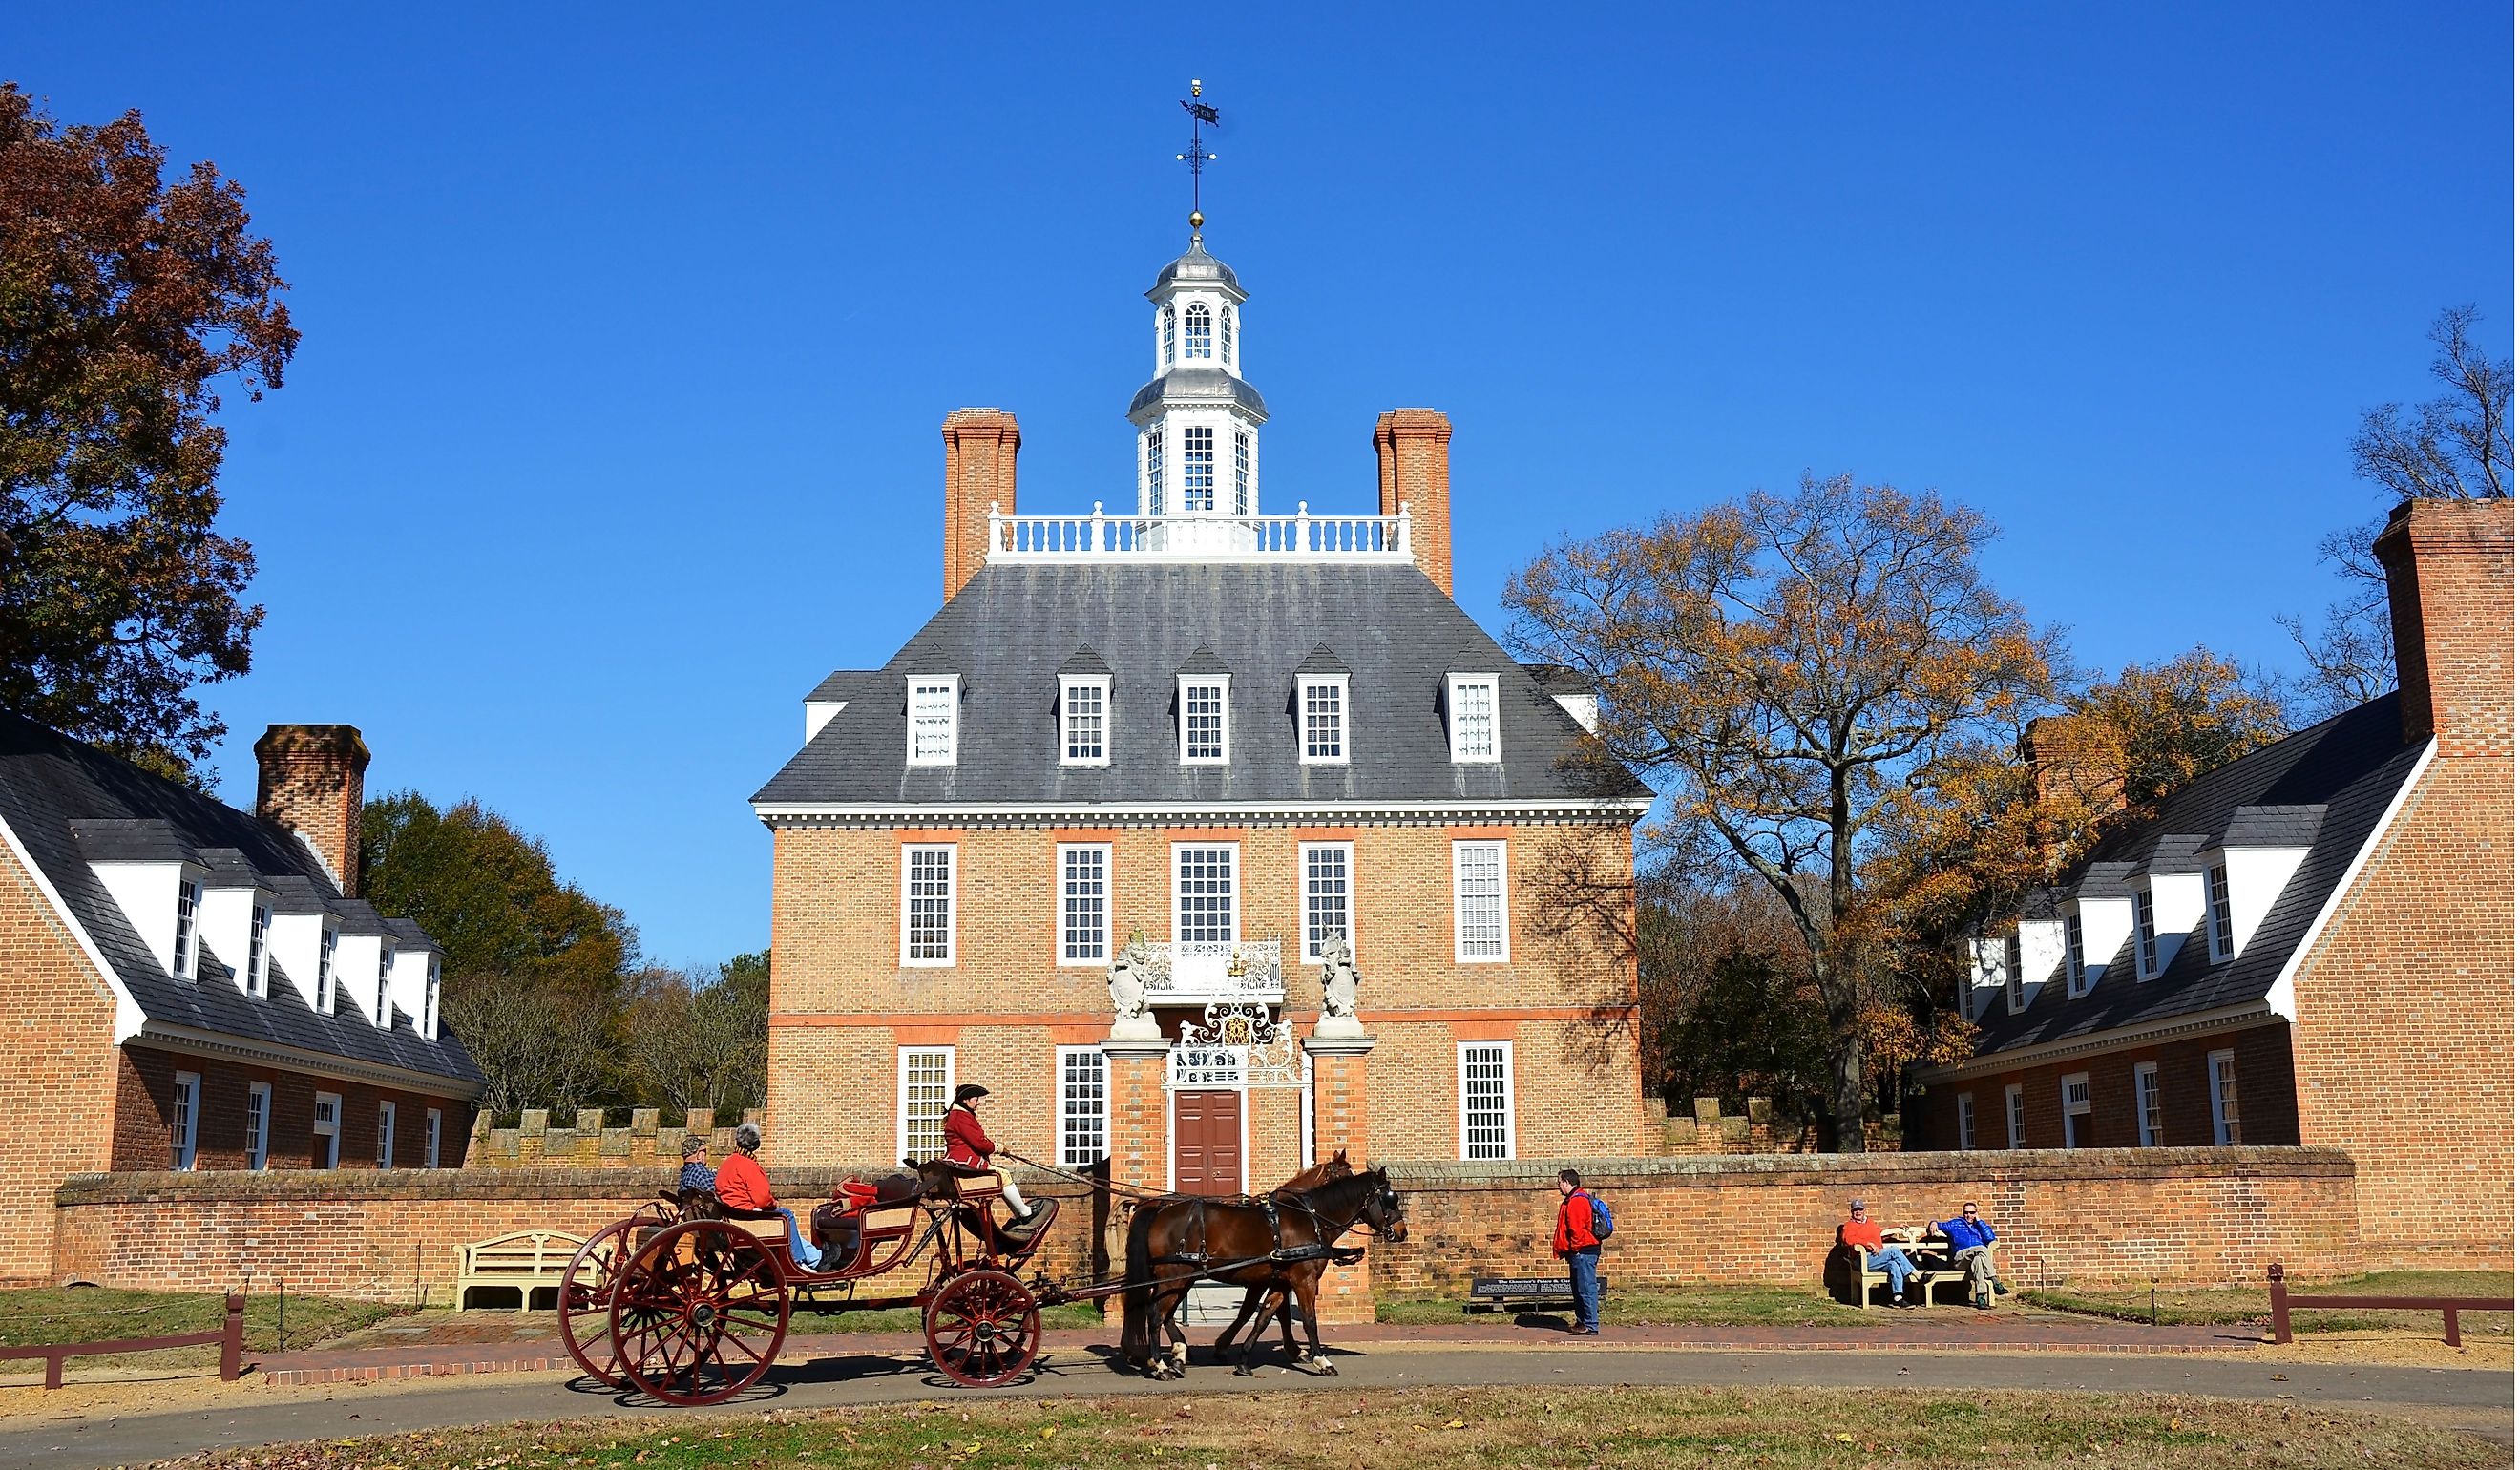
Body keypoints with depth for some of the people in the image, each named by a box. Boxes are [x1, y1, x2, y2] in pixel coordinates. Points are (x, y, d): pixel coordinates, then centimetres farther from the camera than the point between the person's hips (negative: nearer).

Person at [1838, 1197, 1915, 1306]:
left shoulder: (1870, 1223, 28)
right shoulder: (1849, 1226, 6)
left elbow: (1881, 1232, 46)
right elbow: (1848, 1239, -14)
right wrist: (1870, 1244, -19)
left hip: (1879, 1258, 6)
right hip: (1866, 1259, -6)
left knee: (1894, 1265, -27)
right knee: (1894, 1250, -24)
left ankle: (1898, 1297, -33)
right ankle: (1916, 1274, -18)